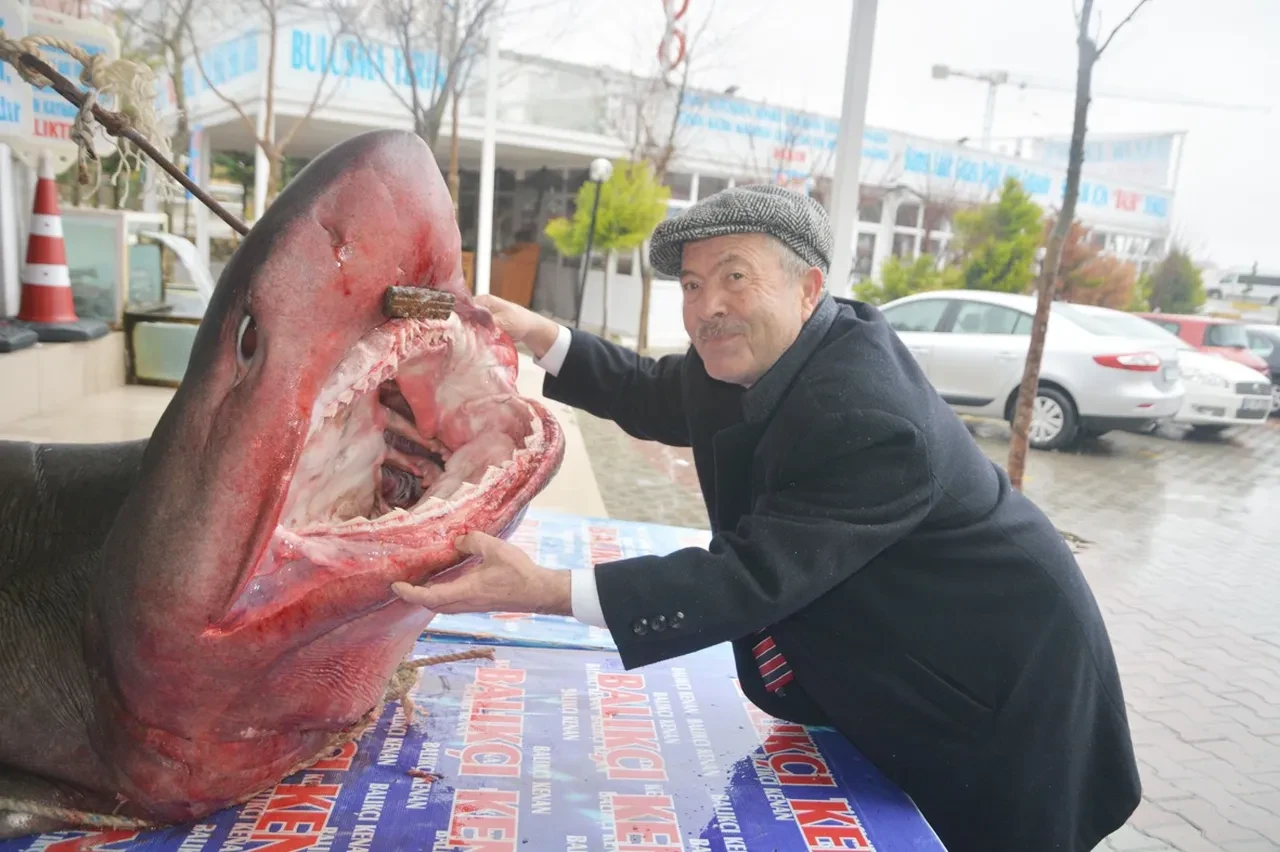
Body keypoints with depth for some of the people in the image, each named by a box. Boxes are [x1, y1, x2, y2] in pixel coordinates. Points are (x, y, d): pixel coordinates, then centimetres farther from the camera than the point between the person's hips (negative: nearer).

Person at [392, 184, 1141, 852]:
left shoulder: (868, 420, -35)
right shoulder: (762, 359, -7)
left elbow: (756, 578, -38)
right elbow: (660, 398, 7)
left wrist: (546, 591, -43)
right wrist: (540, 335, -7)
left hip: (1000, 688, -8)